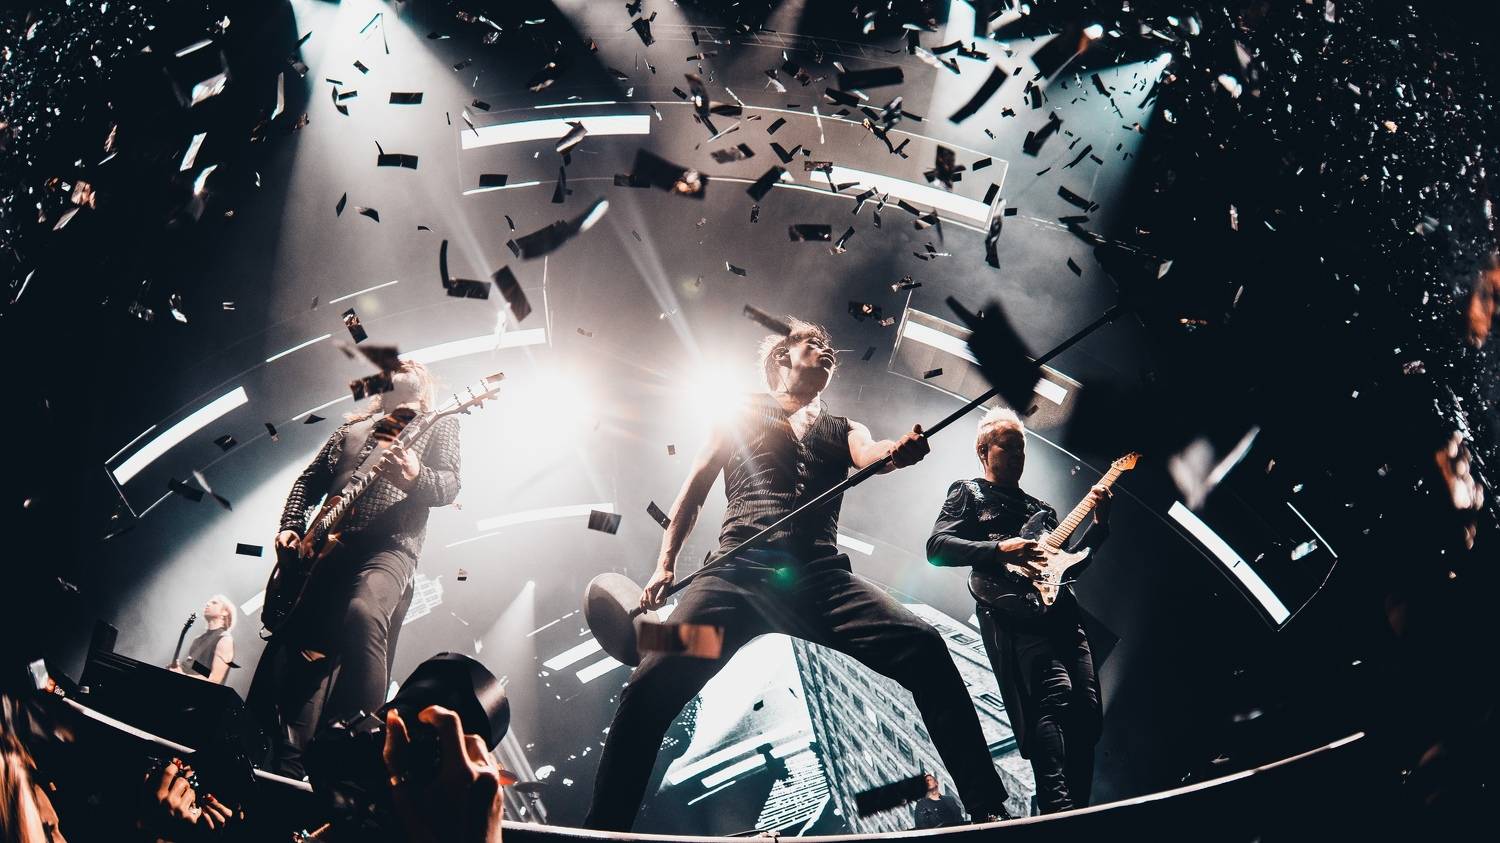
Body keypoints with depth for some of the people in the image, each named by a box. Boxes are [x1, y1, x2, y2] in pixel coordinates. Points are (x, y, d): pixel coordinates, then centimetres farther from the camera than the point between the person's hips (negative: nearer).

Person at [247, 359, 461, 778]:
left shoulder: (439, 425, 12)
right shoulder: (351, 430, 26)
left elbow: (448, 487, -3)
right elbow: (309, 479, 26)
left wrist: (415, 477, -25)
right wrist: (291, 528, 9)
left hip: (388, 550, -6)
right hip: (325, 549, 6)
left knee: (362, 614, -36)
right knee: (293, 643, -2)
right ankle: (286, 767, 9)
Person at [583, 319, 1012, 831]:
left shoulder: (840, 430, 26)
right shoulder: (742, 414, 23)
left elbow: (869, 455, 2)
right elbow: (693, 492, 22)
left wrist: (898, 449, -23)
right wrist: (665, 565, 9)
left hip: (820, 575, 1)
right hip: (738, 570, -1)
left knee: (924, 650, -22)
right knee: (655, 683, -23)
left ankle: (989, 812, -19)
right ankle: (603, 828, -10)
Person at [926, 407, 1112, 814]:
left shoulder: (1040, 508, 34)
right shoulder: (968, 493, 14)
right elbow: (937, 546, -2)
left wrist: (1099, 523, 18)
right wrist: (1000, 550, -14)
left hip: (1063, 613, 8)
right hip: (1013, 613, -7)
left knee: (1086, 713, -4)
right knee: (1053, 697, -27)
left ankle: (1078, 809, 0)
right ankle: (1059, 811, -34)